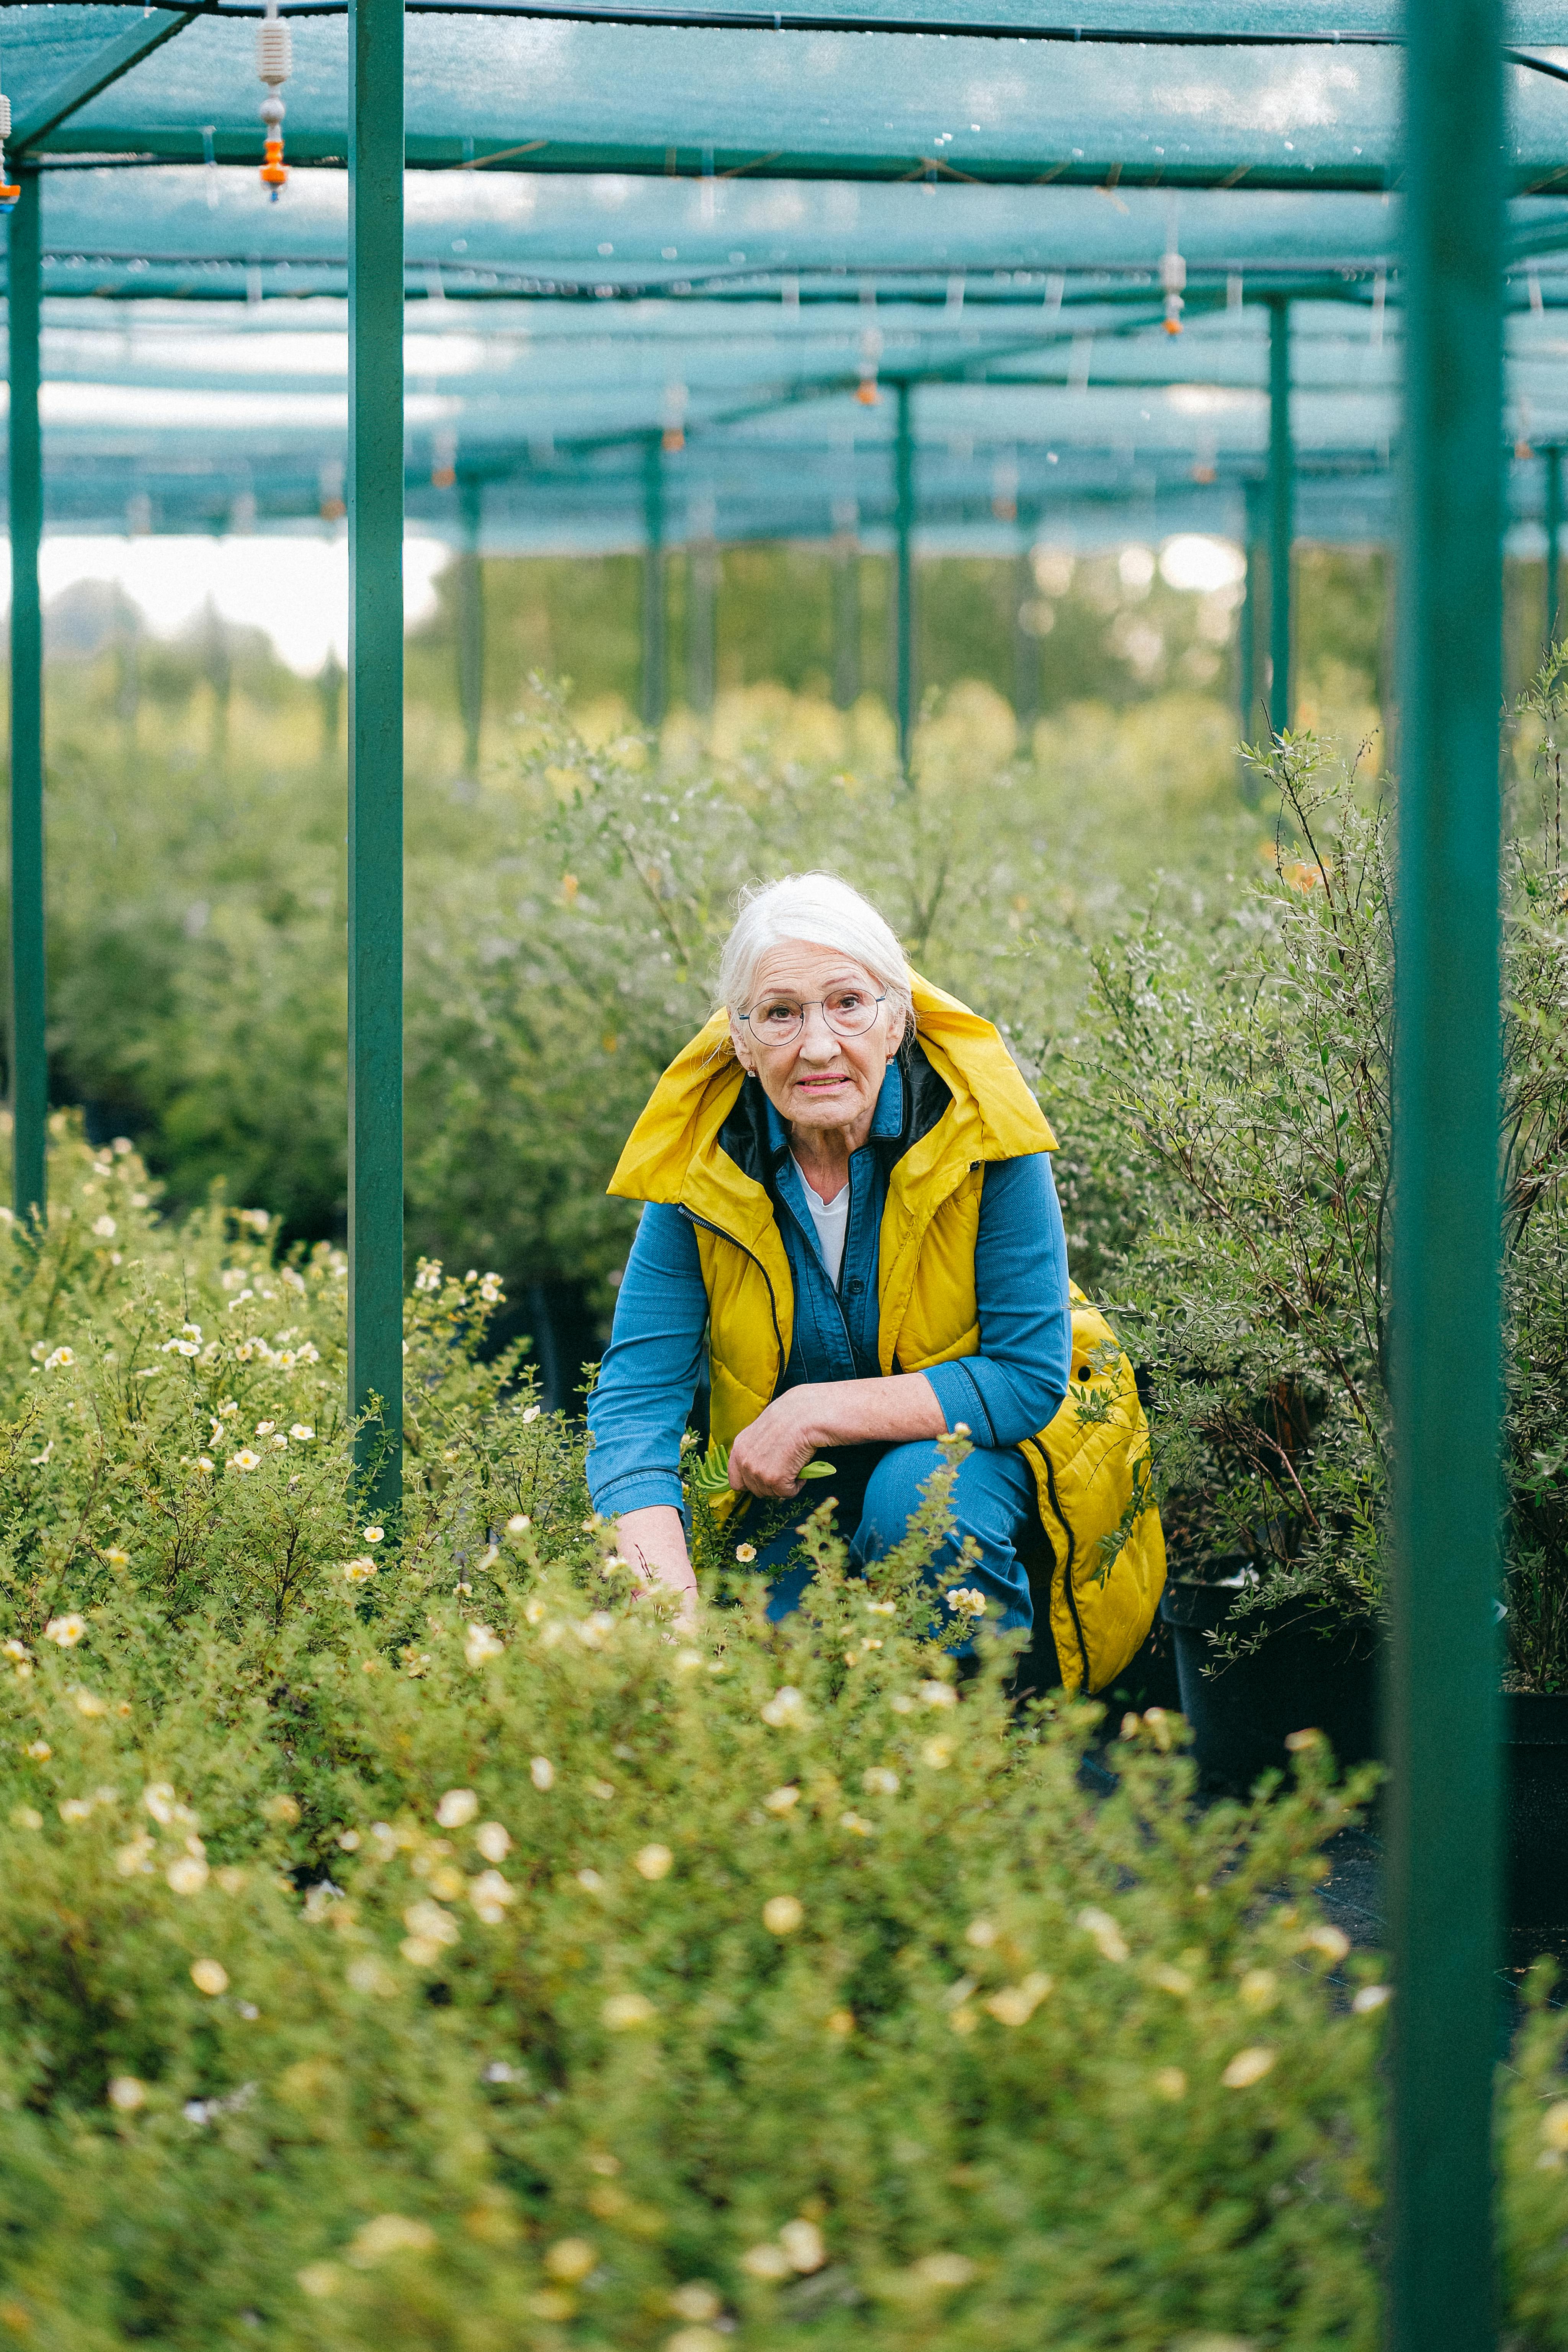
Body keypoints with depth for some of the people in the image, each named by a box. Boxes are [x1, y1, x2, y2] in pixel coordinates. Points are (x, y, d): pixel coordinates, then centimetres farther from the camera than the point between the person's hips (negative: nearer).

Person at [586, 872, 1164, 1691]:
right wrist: (671, 1603, -36)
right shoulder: (700, 1161, -15)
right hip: (801, 1493, 2)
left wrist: (813, 1413, -26)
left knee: (919, 1493, -33)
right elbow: (636, 1396, -19)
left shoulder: (975, 1127, -22)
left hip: (985, 1438, -2)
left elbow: (1031, 1378, -21)